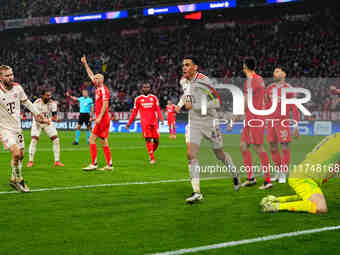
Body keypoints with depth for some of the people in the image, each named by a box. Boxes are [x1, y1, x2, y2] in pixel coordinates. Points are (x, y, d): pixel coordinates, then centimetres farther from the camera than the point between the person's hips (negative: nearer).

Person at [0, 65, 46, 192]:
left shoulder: (17, 87, -2)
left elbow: (26, 102, 16)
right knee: (16, 153, -21)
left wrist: (37, 114, 16)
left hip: (17, 127, 6)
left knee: (21, 155, 12)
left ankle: (13, 180, 32)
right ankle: (19, 180, -1)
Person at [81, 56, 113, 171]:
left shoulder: (103, 90, -11)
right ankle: (109, 165, 8)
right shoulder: (98, 88, 15)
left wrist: (99, 117, -23)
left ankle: (93, 164, -9)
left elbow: (105, 105, -18)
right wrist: (85, 63, 29)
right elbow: (90, 75, 26)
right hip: (103, 119, 9)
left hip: (102, 119, -9)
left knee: (92, 139, -9)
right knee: (104, 142, 8)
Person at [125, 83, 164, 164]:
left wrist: (161, 118, -12)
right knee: (148, 139, -12)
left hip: (154, 122, 2)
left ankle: (151, 152, 27)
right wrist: (129, 123, 12)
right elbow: (134, 112, 12)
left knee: (156, 140, 0)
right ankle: (152, 158, -9)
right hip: (145, 123, -2)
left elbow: (158, 110, 5)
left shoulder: (154, 98, 10)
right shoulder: (138, 99, 7)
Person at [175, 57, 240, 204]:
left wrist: (194, 106, -25)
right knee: (191, 154, -14)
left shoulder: (203, 81, -18)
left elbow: (216, 103, -22)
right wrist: (180, 104, 10)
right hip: (193, 123, 5)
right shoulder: (184, 81, 5)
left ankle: (235, 174, 43)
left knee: (220, 154, 12)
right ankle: (196, 192, -14)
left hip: (209, 121, -5)